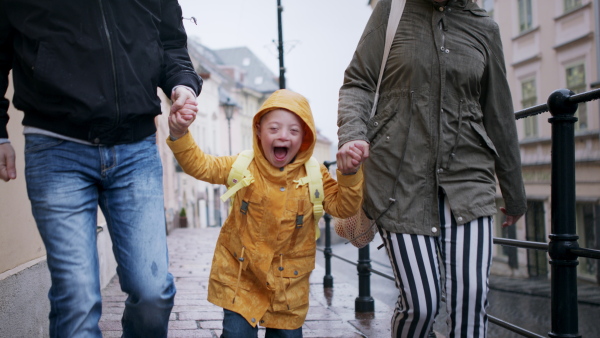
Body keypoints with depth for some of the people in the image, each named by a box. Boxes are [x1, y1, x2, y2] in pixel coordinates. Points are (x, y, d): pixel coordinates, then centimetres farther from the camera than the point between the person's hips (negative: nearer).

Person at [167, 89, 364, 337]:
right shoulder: (242, 167, -5)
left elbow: (342, 207, -5)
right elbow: (200, 165, -7)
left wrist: (350, 174, -21)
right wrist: (180, 136, -24)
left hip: (288, 281, 1)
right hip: (240, 273, -1)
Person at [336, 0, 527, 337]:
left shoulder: (484, 28, 11)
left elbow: (499, 116, 17)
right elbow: (358, 83, 4)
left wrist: (515, 192, 23)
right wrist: (353, 134, -17)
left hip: (466, 177, 2)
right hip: (401, 177, -2)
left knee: (471, 300, -8)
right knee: (421, 302, -6)